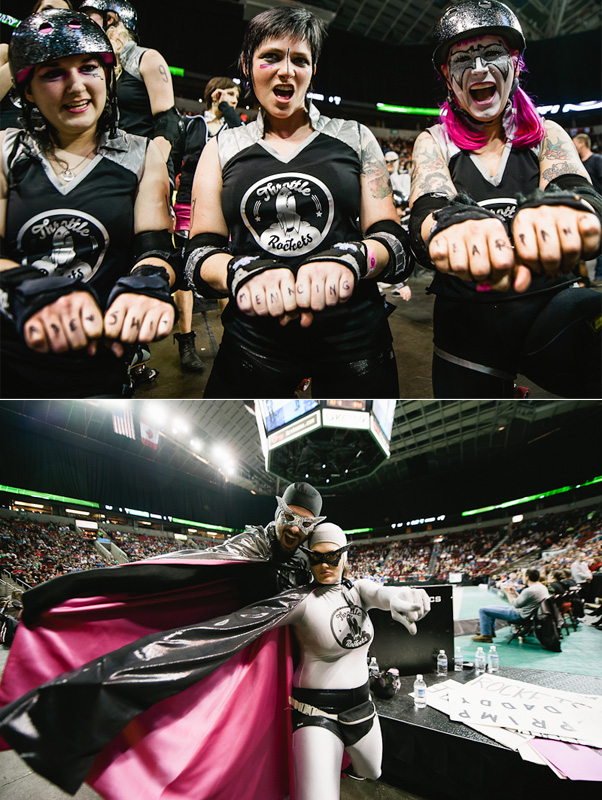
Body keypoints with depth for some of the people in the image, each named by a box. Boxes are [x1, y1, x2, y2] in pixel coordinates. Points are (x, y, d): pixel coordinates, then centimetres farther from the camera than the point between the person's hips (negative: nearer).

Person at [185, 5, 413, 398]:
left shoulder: (355, 138, 9)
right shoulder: (223, 149, 10)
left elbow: (392, 240, 2)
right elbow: (201, 254, 2)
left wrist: (349, 259, -23)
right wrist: (243, 272, -22)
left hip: (353, 338, 0)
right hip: (251, 342, 0)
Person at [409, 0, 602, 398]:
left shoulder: (546, 134, 8)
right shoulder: (433, 143, 7)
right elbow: (428, 206, -15)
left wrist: (566, 204, -41)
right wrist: (454, 221, -41)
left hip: (549, 308, -1)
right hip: (466, 321, 1)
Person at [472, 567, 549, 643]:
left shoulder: (529, 591, -28)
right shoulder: (542, 587, 4)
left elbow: (515, 604, -17)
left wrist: (508, 592, -5)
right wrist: (515, 592, 11)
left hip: (518, 615, -11)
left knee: (483, 610, -10)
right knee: (491, 608, 26)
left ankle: (486, 635, -2)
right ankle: (491, 631, 31)